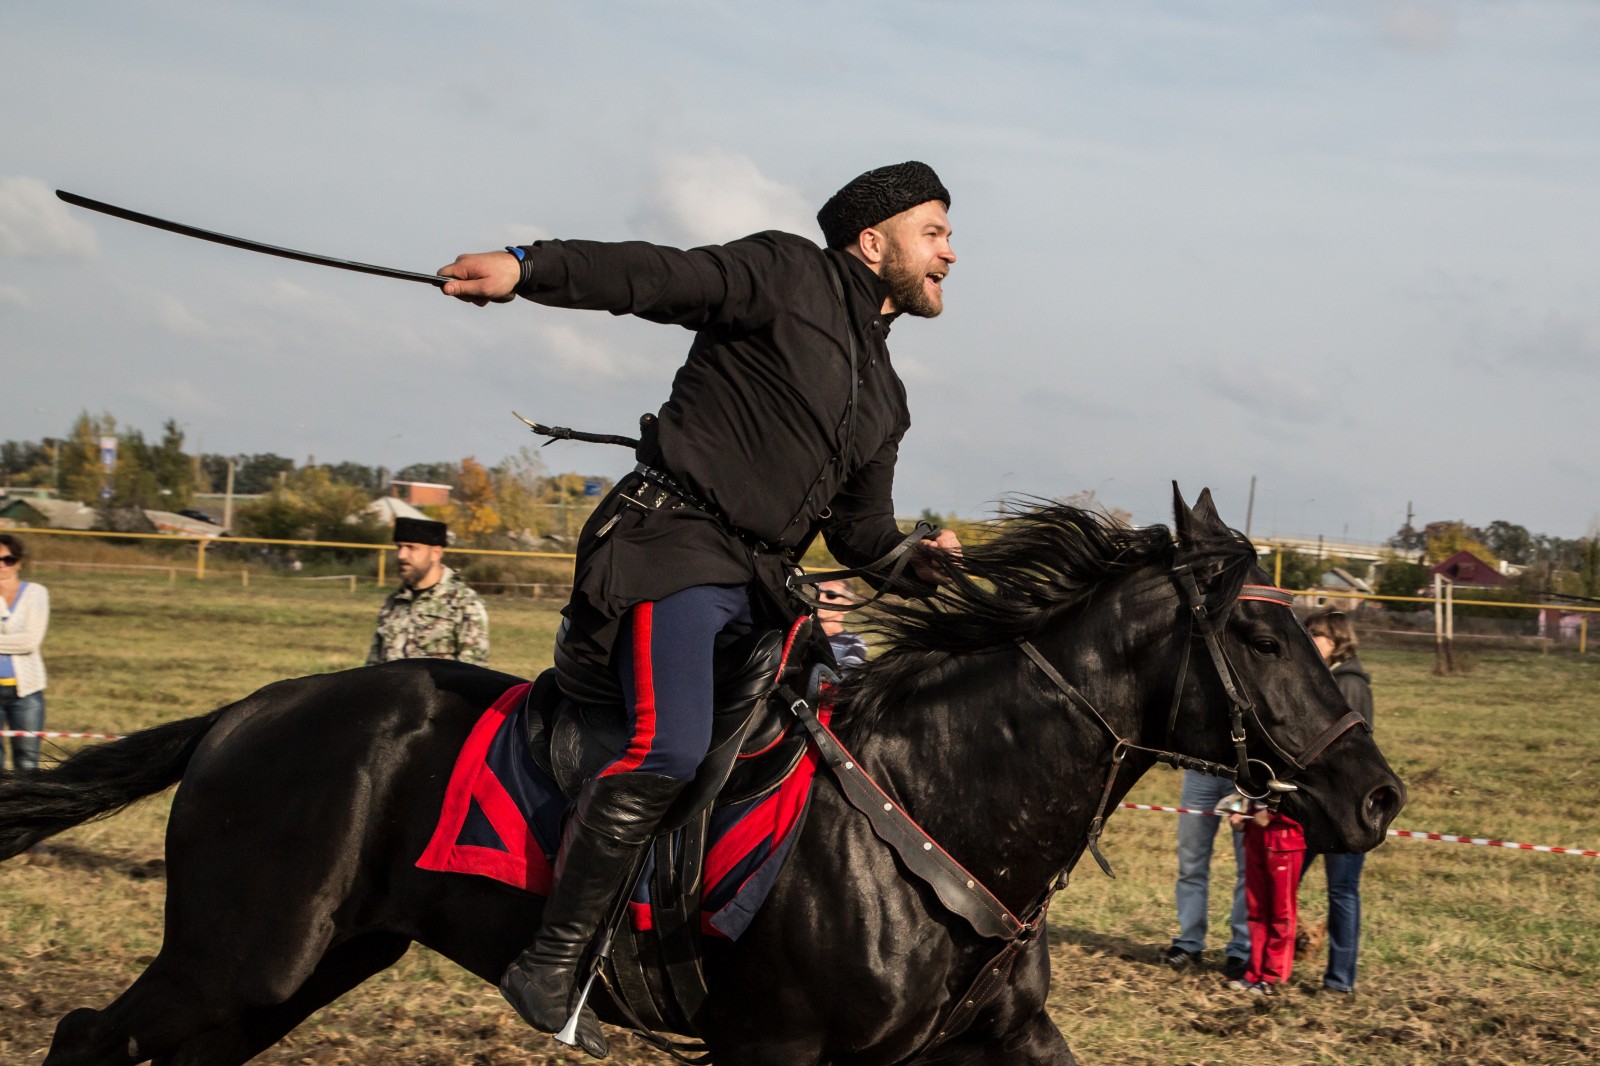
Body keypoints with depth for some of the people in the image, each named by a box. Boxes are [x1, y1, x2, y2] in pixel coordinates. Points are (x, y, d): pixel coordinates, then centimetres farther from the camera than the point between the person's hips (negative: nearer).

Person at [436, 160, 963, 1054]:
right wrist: (528, 267, -27)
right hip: (675, 546, -9)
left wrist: (916, 561, 2)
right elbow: (653, 277, -12)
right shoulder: (787, 275, 1)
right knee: (671, 748, -26)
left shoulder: (884, 397, 23)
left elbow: (860, 528, 24)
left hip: (761, 583, 9)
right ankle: (553, 963, -21)